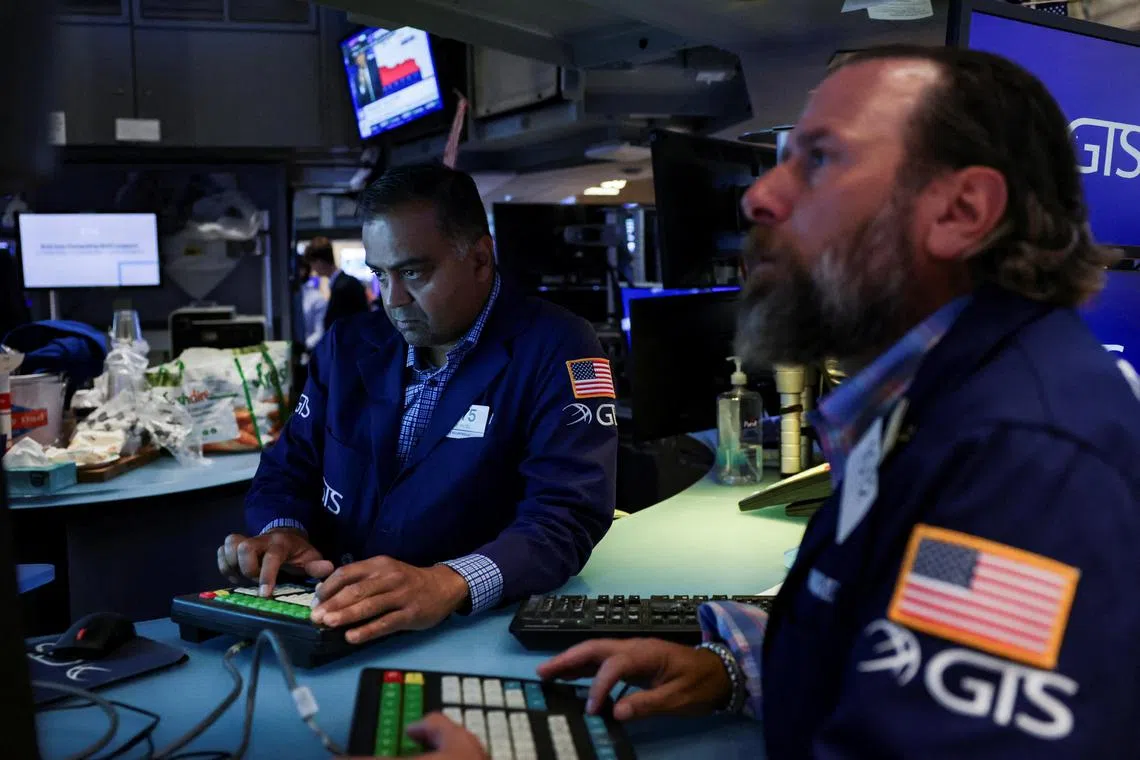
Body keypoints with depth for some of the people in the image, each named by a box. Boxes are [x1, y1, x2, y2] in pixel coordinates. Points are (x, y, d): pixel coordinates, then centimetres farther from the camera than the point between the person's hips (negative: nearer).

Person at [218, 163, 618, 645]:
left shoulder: (556, 351, -9)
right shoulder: (348, 345, 8)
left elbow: (567, 516, -19)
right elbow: (289, 469, 13)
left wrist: (448, 584, -36)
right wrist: (282, 532, -10)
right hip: (334, 624, 5)